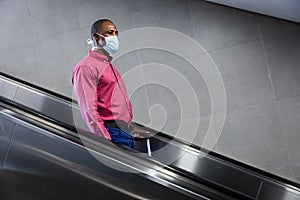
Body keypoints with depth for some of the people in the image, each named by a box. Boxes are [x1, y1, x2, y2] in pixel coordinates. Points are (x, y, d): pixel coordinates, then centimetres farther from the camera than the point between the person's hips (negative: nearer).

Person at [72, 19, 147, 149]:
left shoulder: (110, 66, 22)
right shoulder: (86, 67, -8)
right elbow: (88, 109, -17)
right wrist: (105, 140, -21)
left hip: (127, 134, 9)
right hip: (112, 135, -9)